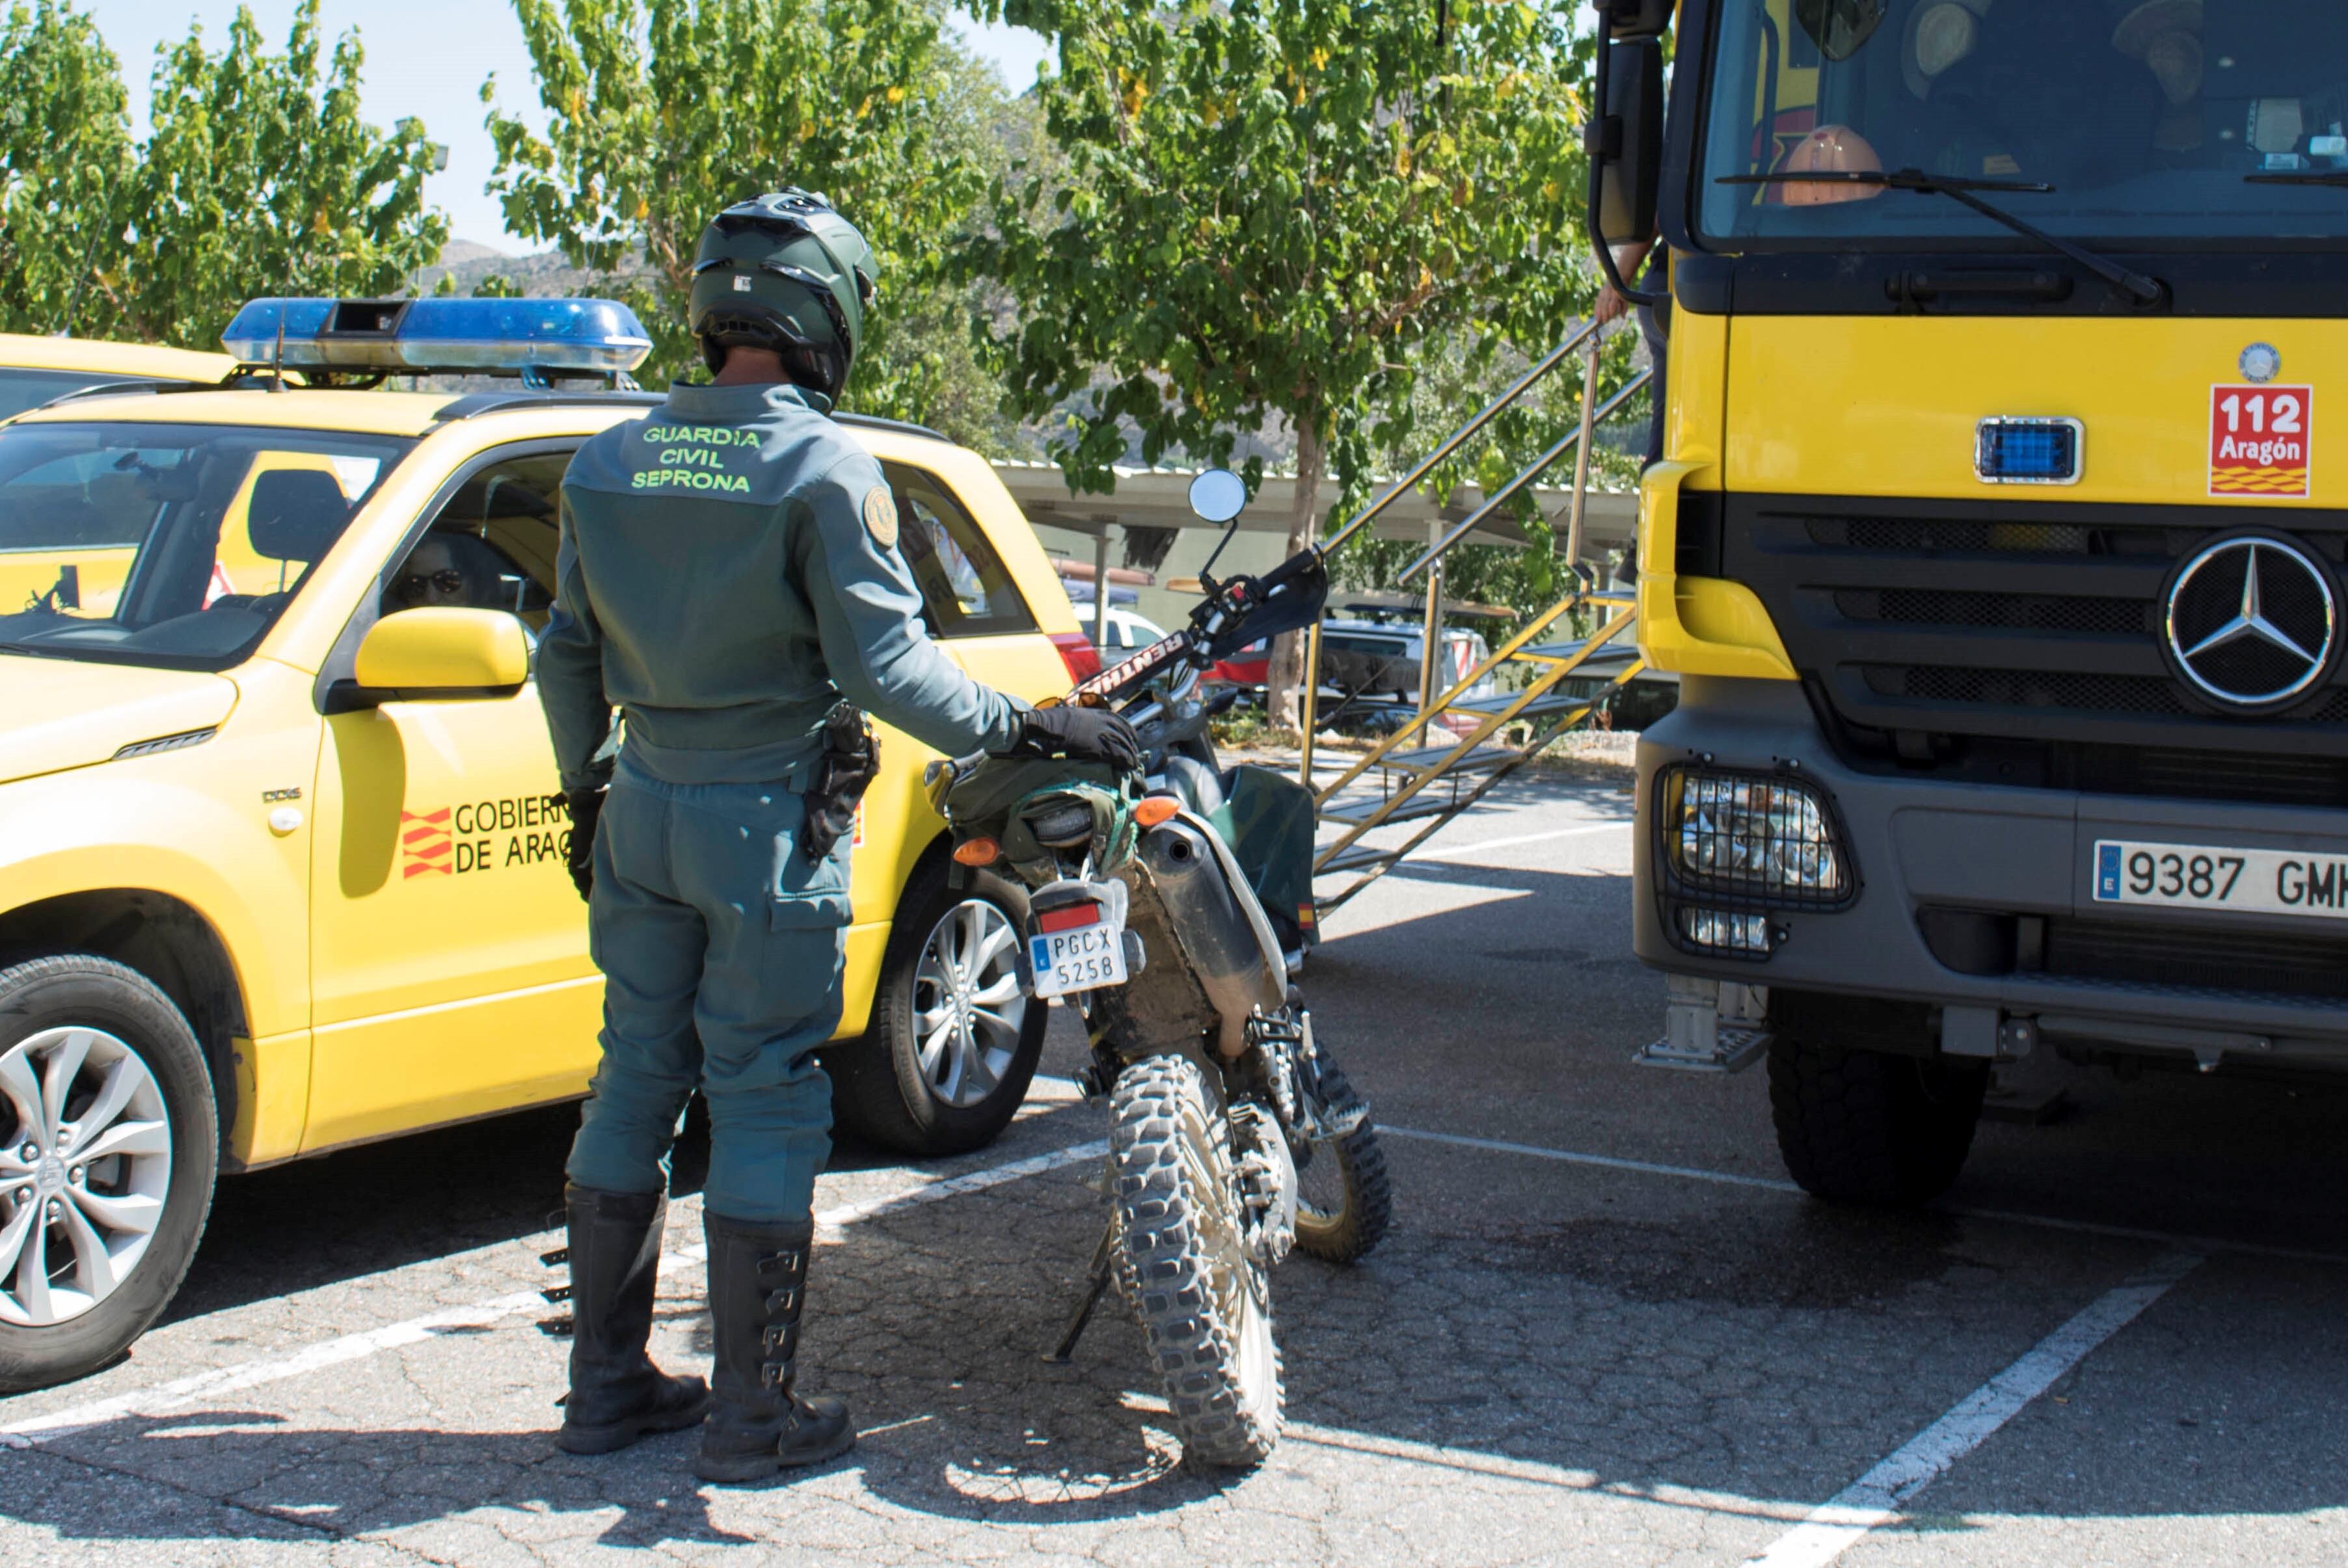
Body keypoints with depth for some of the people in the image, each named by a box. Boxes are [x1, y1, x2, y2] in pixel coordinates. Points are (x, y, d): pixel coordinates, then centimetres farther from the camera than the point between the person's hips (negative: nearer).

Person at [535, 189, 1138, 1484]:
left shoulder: (610, 464, 7)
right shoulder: (822, 470, -13)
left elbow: (568, 655, 14)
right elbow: (887, 663, -16)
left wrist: (586, 791, 26)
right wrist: (1026, 728, -7)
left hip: (642, 808, 6)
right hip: (769, 822, -6)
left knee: (636, 1085, 13)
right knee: (764, 1107, 1)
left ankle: (606, 1384, 21)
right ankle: (754, 1414, 7)